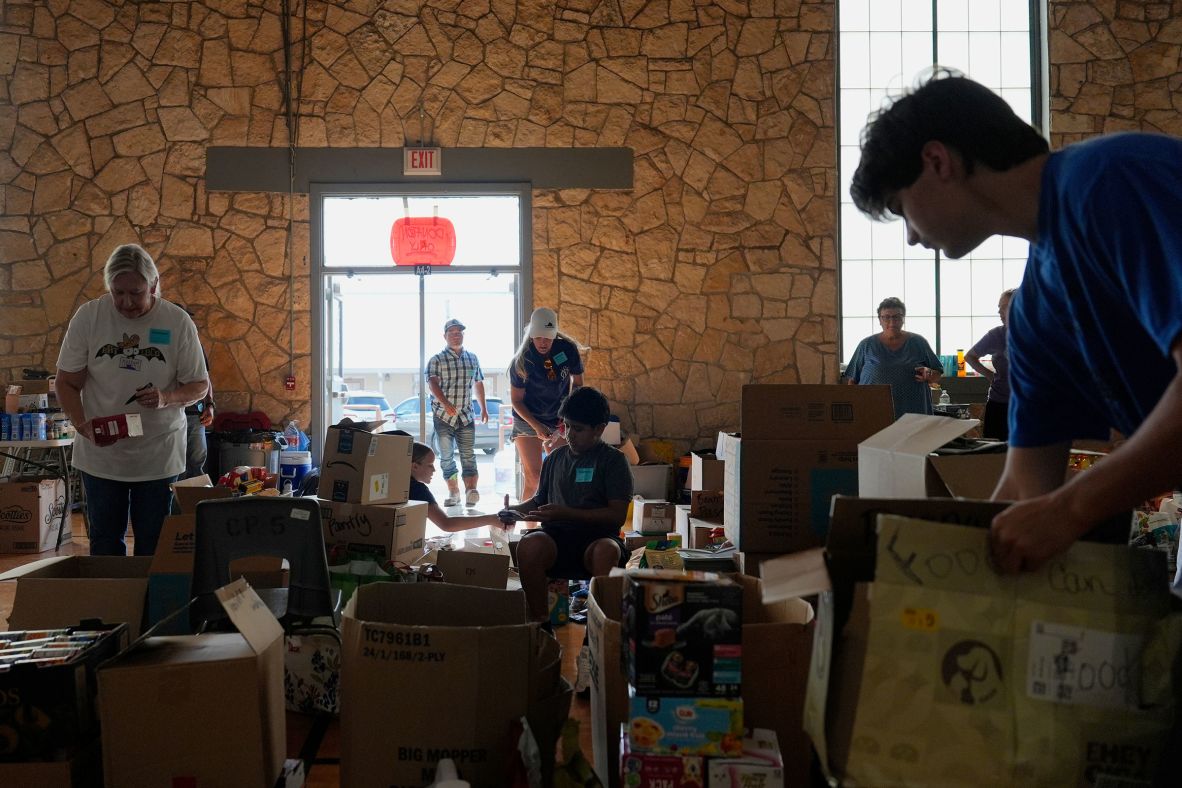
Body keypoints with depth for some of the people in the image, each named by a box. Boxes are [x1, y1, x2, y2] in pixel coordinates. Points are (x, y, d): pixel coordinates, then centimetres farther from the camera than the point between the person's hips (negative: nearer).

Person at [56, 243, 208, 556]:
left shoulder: (178, 322, -8)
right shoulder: (87, 316, -6)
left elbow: (199, 386, -1)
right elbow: (68, 383, -1)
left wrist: (167, 398, -22)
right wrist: (84, 426, -18)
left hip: (159, 456, -1)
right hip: (100, 455, 1)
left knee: (153, 546, 9)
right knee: (104, 545, 12)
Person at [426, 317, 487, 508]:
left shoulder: (472, 358, 12)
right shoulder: (436, 360, -1)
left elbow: (478, 383, 22)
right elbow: (433, 384, -13)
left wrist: (483, 408, 20)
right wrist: (445, 403, -27)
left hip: (466, 415, 2)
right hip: (443, 415, -2)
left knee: (468, 455, -6)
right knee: (446, 457, 3)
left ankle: (471, 489, -12)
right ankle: (453, 492, 10)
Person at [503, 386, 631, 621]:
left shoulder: (613, 460, 6)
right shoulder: (555, 458, 20)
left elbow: (618, 514, -4)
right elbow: (539, 500, 32)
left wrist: (567, 513, -11)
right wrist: (515, 510, 10)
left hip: (597, 535, -3)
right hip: (556, 535, 3)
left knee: (606, 552, -41)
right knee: (529, 545, -34)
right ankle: (539, 621, -24)